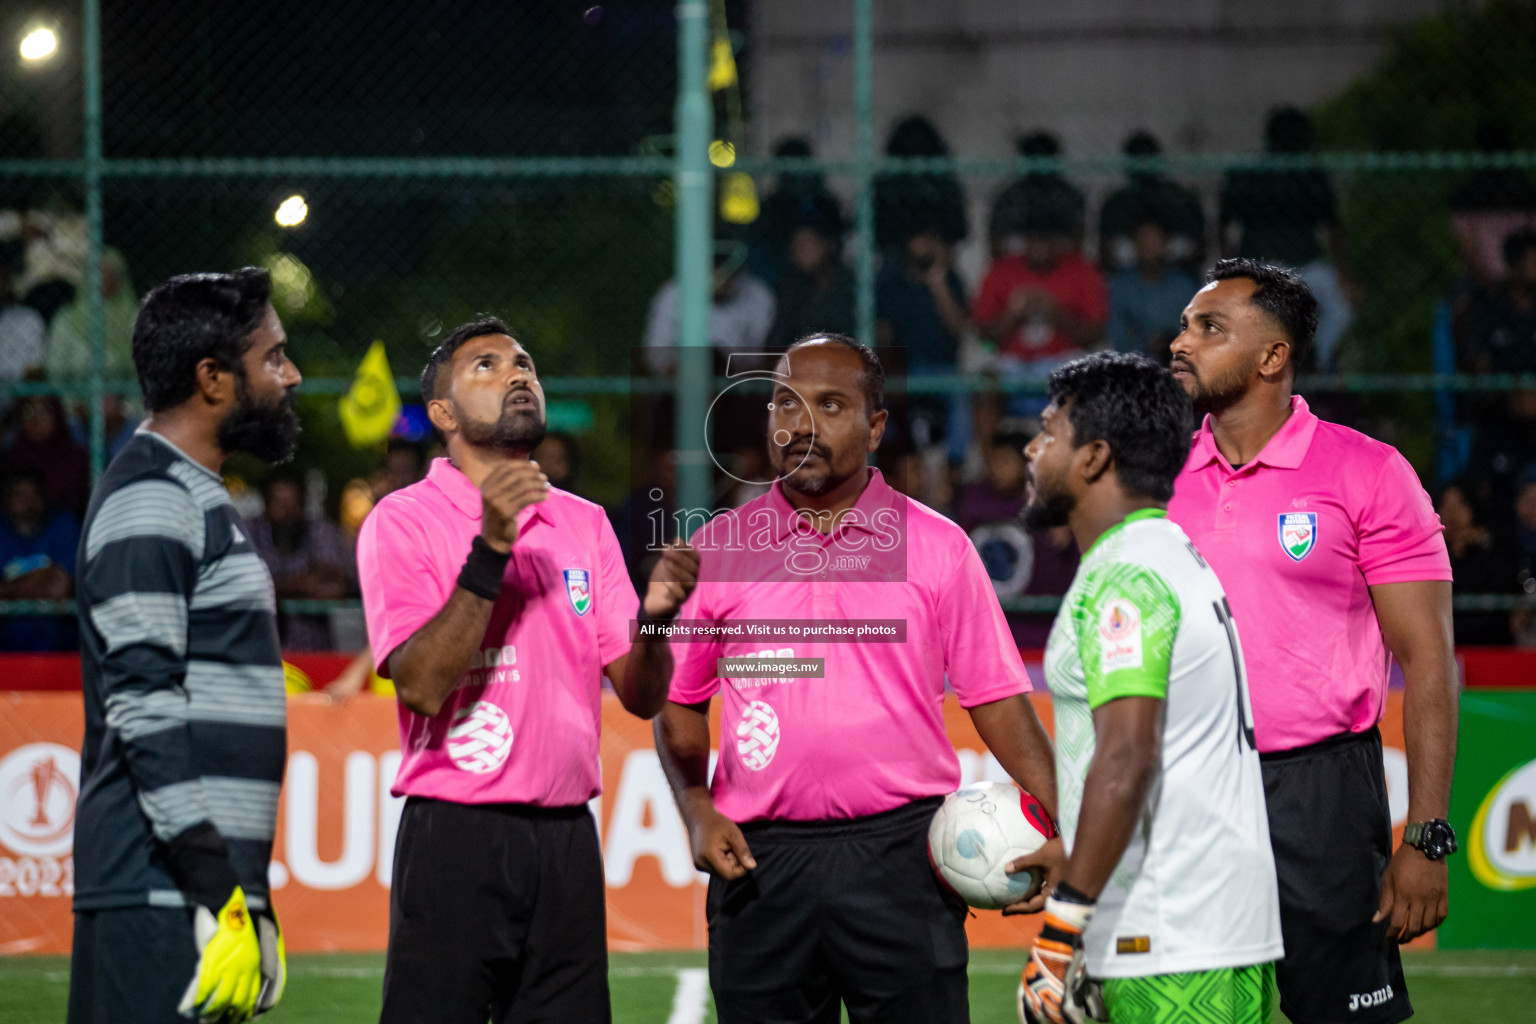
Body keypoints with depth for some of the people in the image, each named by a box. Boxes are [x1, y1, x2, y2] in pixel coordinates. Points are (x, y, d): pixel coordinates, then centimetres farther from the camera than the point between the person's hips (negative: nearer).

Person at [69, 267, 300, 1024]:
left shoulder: (200, 500, 22)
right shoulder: (148, 502, -9)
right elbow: (141, 707, -18)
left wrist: (248, 896, 22)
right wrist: (216, 889, -21)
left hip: (212, 881, 10)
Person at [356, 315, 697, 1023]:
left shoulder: (584, 524, 15)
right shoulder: (403, 520, -1)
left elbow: (640, 696, 10)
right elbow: (421, 685, -14)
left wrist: (655, 616, -11)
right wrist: (491, 548, -19)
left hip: (566, 839, 5)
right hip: (454, 839, -5)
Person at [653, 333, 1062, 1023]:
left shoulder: (938, 547, 6)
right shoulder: (717, 548, 9)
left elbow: (996, 698, 6)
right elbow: (679, 701, 16)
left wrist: (1053, 820, -7)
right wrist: (697, 811, 1)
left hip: (900, 855, -1)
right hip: (758, 859, 2)